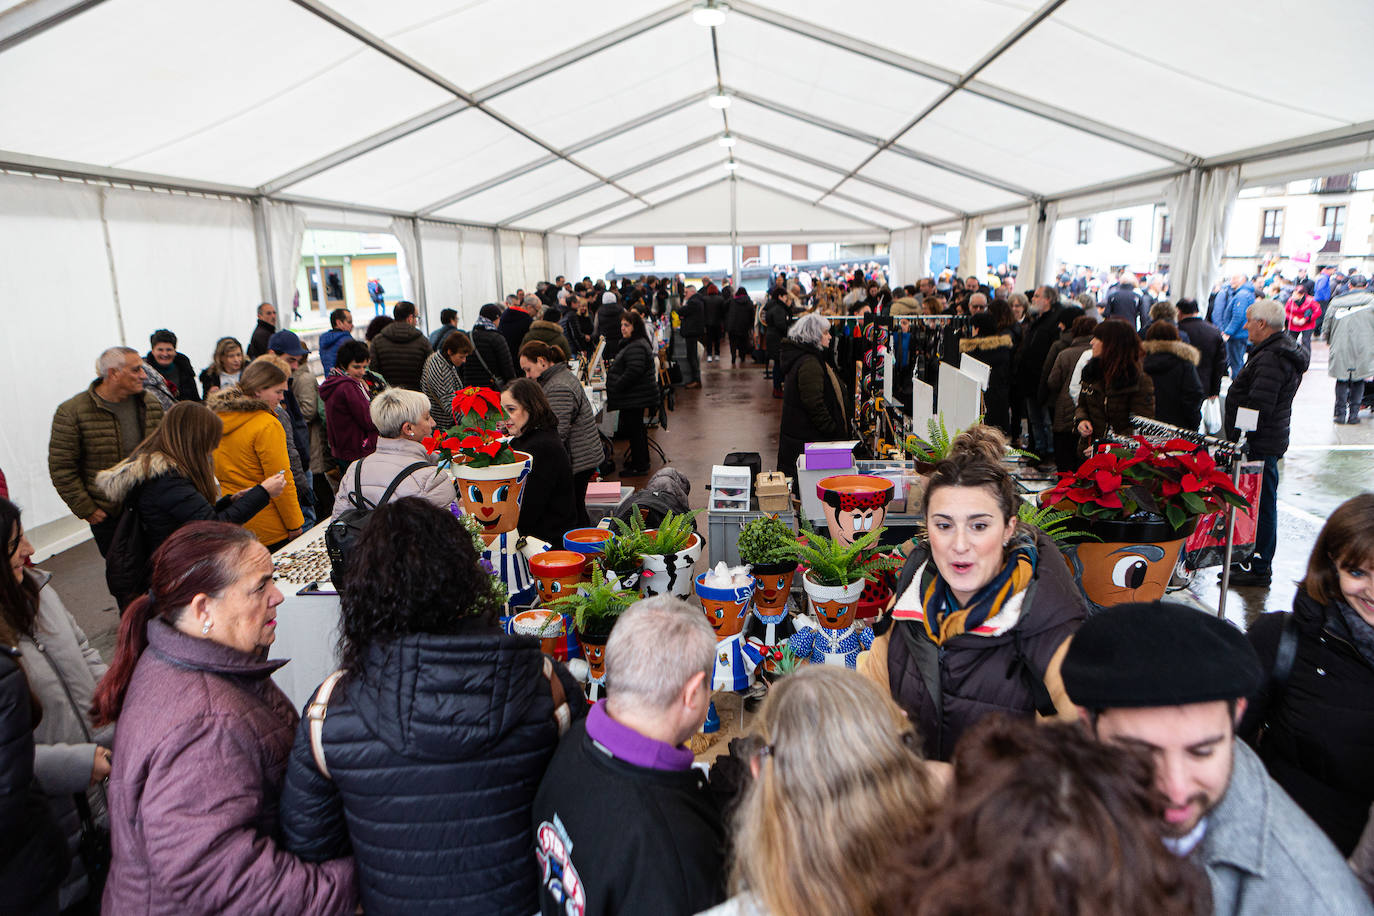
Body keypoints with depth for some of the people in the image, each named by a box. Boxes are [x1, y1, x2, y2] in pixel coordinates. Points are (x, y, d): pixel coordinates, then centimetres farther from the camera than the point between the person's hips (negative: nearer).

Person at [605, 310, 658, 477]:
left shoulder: (637, 347, -21)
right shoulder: (630, 344, 16)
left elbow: (634, 372, -27)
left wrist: (616, 388, -21)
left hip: (635, 397, -11)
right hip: (636, 396, 11)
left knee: (634, 427, -4)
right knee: (636, 426, 19)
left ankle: (639, 465, 4)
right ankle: (642, 459, 31)